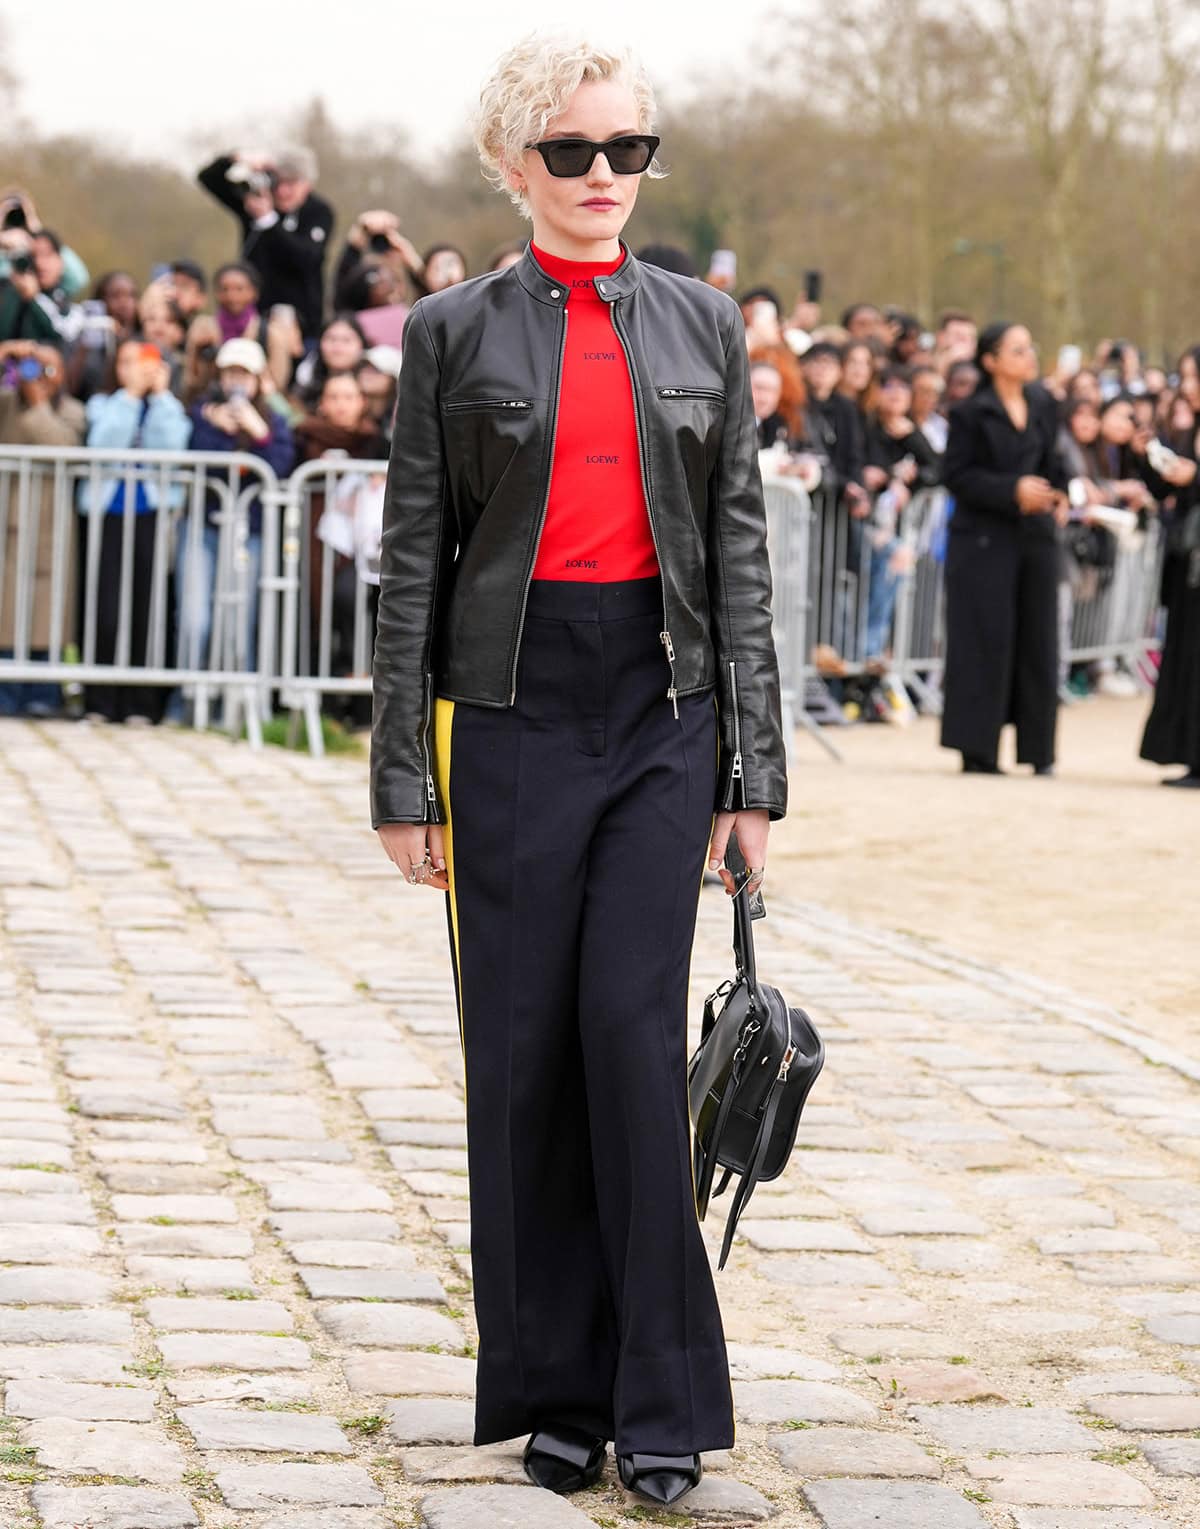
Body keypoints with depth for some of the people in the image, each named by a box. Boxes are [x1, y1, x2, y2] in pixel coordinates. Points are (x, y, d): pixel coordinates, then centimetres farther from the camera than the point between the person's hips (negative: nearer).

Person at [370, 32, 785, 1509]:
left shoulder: (702, 324, 9)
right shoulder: (456, 331, 3)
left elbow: (738, 548, 8)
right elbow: (411, 558, 2)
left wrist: (752, 768, 4)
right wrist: (403, 774, -2)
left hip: (662, 711, 1)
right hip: (510, 708, -1)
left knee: (635, 1030, -8)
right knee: (521, 1051, 2)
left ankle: (659, 1399, -1)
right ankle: (555, 1389, 13)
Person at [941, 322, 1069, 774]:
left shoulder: (1043, 406, 10)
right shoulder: (970, 413, -6)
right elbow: (956, 474, -9)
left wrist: (1057, 494, -1)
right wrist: (1012, 489, -19)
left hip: (1036, 535, 5)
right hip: (985, 539, -5)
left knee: (1037, 639, 5)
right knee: (986, 641, -5)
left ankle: (1038, 749, 12)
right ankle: (977, 749, 1)